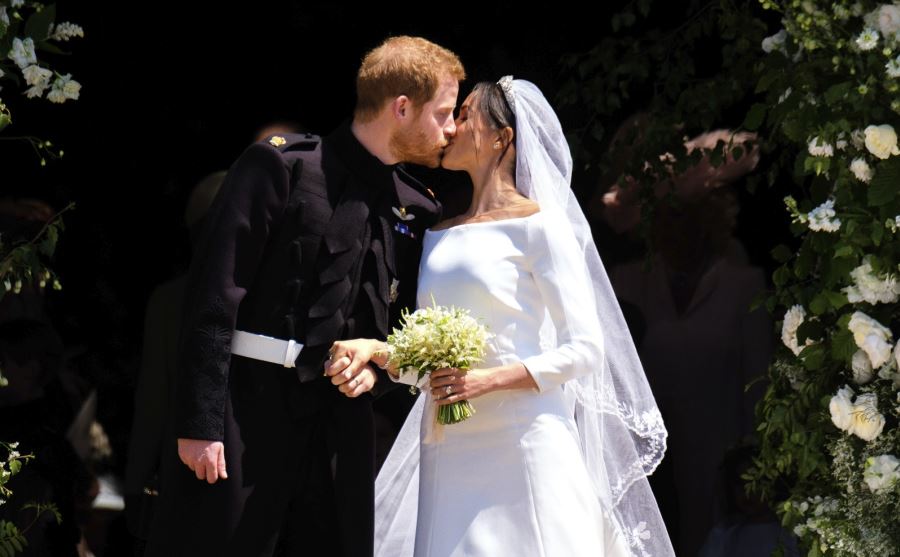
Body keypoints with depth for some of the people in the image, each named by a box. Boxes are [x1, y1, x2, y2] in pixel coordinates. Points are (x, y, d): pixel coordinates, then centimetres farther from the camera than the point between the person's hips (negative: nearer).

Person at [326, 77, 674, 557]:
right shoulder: (440, 236, 17)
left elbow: (584, 349, -6)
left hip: (521, 444, -5)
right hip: (448, 454, 5)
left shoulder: (537, 225, -2)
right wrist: (374, 348, -2)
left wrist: (489, 380, -16)